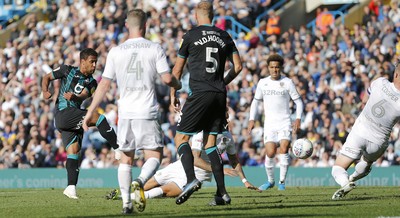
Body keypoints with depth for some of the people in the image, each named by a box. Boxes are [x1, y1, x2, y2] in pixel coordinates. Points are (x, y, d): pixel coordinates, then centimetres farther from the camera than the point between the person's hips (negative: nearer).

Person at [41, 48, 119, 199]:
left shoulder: (91, 82, 14)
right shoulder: (68, 71, 5)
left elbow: (84, 96, -4)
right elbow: (47, 77, 13)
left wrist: (74, 97, -27)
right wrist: (45, 91, -7)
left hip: (75, 121, 5)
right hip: (63, 113, -5)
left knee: (74, 149, -6)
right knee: (97, 117, -22)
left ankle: (71, 187, -10)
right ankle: (120, 150, -23)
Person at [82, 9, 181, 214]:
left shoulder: (115, 52, 4)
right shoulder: (155, 49, -2)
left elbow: (104, 84, 4)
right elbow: (167, 78, -6)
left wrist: (90, 112, 10)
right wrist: (178, 84, 18)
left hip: (125, 113, 2)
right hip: (147, 113, -2)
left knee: (126, 158, 12)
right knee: (154, 155, 4)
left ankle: (126, 202, 4)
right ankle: (140, 182, -25)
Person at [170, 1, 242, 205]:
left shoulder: (190, 36, 0)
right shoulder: (224, 37, 10)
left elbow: (177, 69, 5)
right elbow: (237, 66, 11)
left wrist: (173, 95, 16)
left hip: (199, 94, -5)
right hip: (220, 96, 5)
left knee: (181, 138, 1)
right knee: (210, 142, 11)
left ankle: (191, 179, -21)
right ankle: (222, 192, 3)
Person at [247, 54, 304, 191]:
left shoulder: (288, 82, -1)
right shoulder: (262, 83, 7)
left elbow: (298, 101, 3)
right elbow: (256, 101, 18)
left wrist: (298, 119, -9)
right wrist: (251, 119, 9)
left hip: (285, 123, -2)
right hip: (269, 123, 2)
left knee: (284, 149, -19)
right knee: (270, 153, -10)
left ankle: (282, 182, -7)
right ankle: (270, 180, 13)